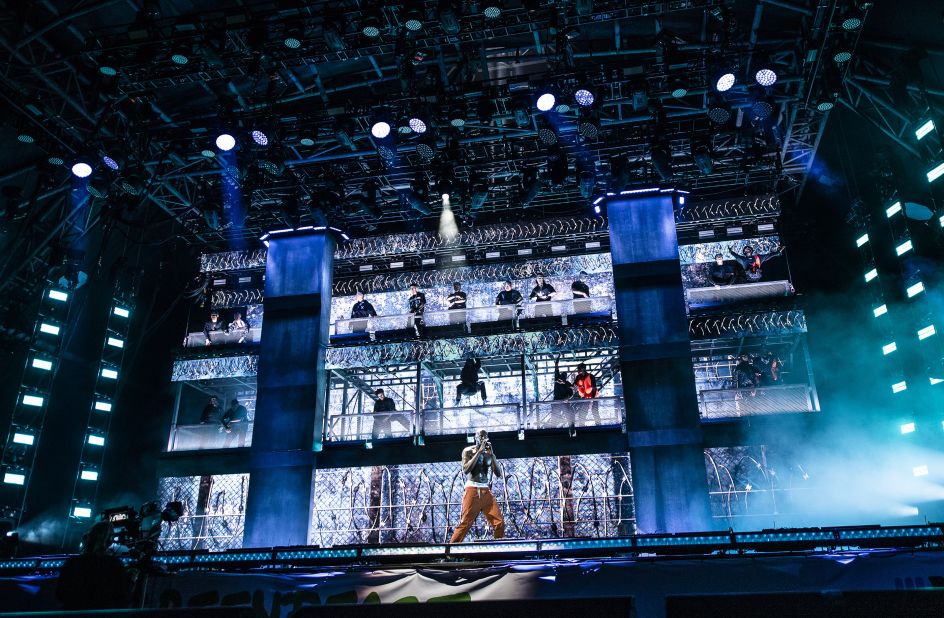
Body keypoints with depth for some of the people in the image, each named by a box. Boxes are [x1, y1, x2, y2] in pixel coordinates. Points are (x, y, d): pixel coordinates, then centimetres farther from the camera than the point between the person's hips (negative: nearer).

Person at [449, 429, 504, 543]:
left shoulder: (489, 453, 13)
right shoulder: (468, 451, 1)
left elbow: (499, 474, 5)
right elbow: (465, 470, -15)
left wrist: (492, 454, -4)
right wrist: (479, 452, -14)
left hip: (486, 491, 4)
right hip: (472, 490, -4)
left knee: (499, 522, -3)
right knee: (465, 523, -11)